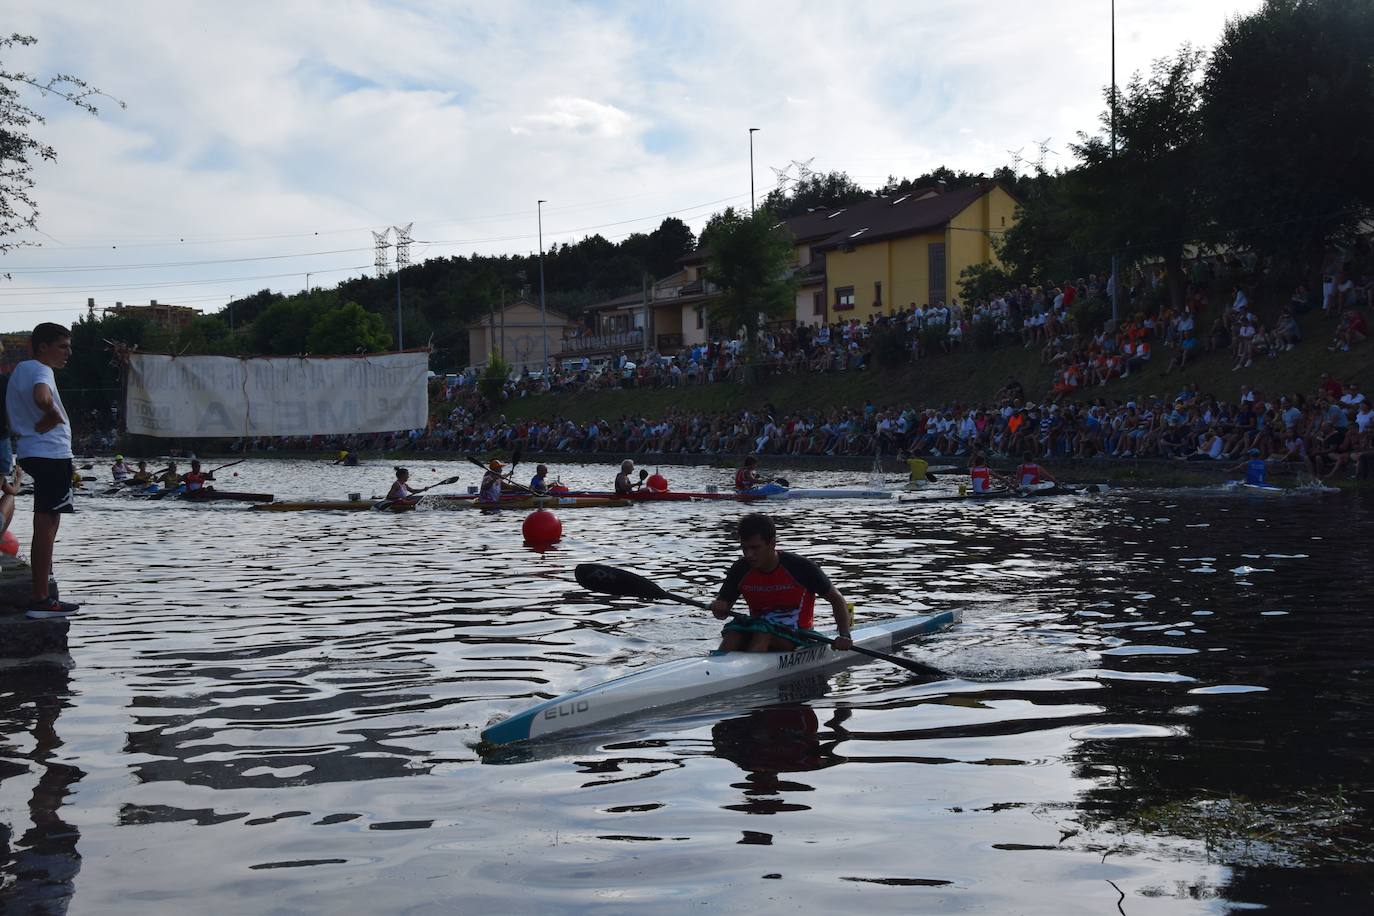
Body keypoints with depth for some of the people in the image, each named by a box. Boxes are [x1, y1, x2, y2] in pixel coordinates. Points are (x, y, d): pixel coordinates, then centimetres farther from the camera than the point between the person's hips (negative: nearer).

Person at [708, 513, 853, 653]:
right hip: (759, 629, 4)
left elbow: (837, 599, -4)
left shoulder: (800, 567, -10)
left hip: (795, 636, -3)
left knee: (763, 632, -34)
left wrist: (844, 636, -17)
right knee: (733, 630, -28)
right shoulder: (741, 570, 0)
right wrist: (719, 607, -18)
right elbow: (722, 602, 8)